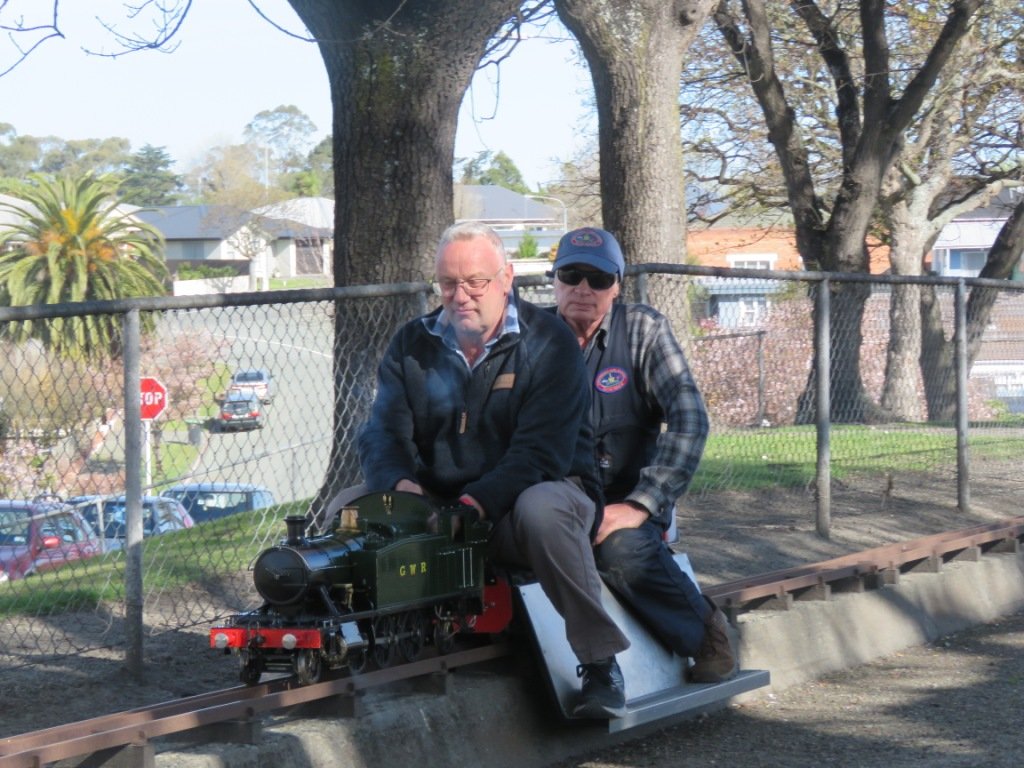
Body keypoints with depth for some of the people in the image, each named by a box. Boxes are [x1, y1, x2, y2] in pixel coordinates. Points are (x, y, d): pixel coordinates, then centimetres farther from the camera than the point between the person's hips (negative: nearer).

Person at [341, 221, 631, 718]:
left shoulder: (546, 342, -8)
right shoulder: (411, 345, 7)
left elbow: (542, 449, -18)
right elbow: (384, 432, -2)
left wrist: (478, 503, -33)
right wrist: (400, 483, -26)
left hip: (540, 487, -4)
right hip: (438, 502, 4)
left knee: (540, 511, -40)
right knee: (346, 510, -17)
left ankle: (599, 662, -25)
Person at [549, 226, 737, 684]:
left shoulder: (644, 330, 1)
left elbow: (689, 421, -8)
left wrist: (640, 505, -20)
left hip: (625, 501, -2)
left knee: (622, 546, -35)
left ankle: (703, 632, -8)